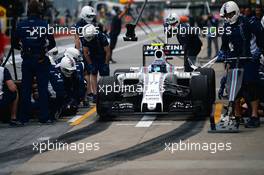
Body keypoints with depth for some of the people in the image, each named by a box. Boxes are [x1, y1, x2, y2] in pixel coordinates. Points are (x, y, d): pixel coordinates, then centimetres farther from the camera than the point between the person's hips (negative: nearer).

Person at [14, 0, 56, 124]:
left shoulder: (21, 25, -3)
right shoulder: (45, 25, -9)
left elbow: (15, 44, 3)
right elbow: (52, 44, -6)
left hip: (26, 61, 2)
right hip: (41, 61, -2)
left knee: (25, 89, 10)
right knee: (43, 89, 3)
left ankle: (24, 117, 12)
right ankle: (44, 117, 2)